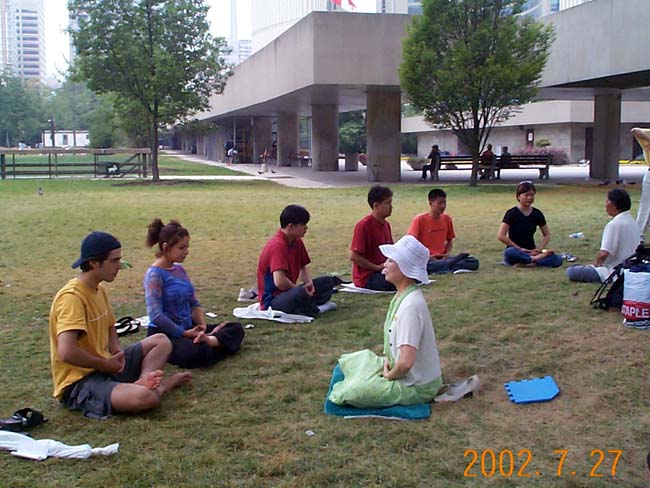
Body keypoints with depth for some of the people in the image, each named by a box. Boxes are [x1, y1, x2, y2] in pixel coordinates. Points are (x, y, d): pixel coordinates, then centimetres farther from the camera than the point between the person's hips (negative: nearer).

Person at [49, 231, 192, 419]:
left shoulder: (99, 290, 7)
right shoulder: (72, 297, -22)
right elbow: (66, 352, -33)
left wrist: (117, 352, 0)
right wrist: (106, 364, -17)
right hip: (79, 382, -10)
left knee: (161, 341, 12)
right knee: (146, 398, -33)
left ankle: (142, 382, -10)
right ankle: (159, 385, -1)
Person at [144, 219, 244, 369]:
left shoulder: (179, 269, 10)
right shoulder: (155, 274, -14)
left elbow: (194, 304, 13)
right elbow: (155, 315, -22)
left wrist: (203, 326, -6)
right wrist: (185, 334, -17)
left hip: (188, 327, 9)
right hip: (165, 334, -9)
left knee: (236, 328, 1)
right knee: (198, 353, -39)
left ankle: (209, 340, -24)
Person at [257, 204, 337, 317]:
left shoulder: (297, 242, 4)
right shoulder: (278, 246, -24)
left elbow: (304, 267, 17)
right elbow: (279, 281, -34)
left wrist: (309, 283, -6)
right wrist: (301, 288, -16)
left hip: (289, 291, 10)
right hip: (272, 300, -10)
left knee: (328, 282, 14)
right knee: (301, 293, -39)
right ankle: (312, 310, -7)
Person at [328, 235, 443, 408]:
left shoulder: (410, 305, -29)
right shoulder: (401, 296, 1)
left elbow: (406, 363, -33)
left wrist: (389, 375, -14)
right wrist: (387, 361, 2)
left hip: (417, 387, -9)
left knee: (351, 392, -22)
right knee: (349, 361, 17)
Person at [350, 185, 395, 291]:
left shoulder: (386, 224, 11)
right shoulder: (363, 225, -14)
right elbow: (353, 256, -17)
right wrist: (378, 267, -15)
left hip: (383, 271, 8)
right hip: (366, 278, -8)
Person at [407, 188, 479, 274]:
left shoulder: (447, 219, 7)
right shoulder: (420, 219, -7)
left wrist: (447, 255, -1)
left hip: (442, 258, 4)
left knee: (474, 262, -13)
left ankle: (443, 266, -20)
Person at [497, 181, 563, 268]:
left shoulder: (537, 214, 7)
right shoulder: (512, 213, -6)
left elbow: (547, 235, 15)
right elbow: (501, 236, -14)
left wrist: (540, 249, -4)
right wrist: (519, 248, -16)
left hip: (531, 251, 4)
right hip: (516, 252, -4)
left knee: (558, 260, -21)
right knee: (509, 253, -41)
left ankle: (524, 263, -28)